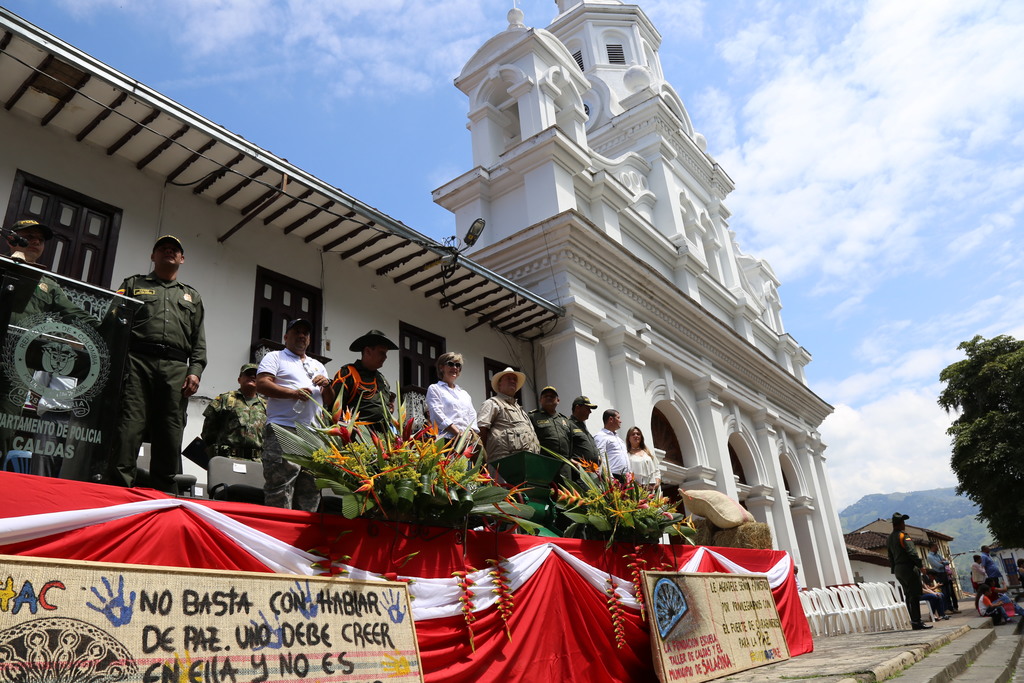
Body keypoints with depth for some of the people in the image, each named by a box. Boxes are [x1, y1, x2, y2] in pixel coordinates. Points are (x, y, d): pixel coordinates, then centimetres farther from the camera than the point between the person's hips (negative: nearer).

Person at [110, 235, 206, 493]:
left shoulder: (192, 296, 27)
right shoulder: (133, 285, 22)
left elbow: (199, 342, 19)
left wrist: (195, 371, 3)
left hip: (175, 368, 2)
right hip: (137, 359, -1)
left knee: (170, 431, -3)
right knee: (129, 425, -12)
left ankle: (165, 495, -1)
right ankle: (119, 486, -13)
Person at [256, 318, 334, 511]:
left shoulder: (318, 366, 28)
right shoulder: (275, 357, 12)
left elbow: (329, 401, 25)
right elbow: (261, 385, -4)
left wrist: (327, 385, 3)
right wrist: (294, 393, -14)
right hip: (283, 431, -5)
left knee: (310, 491, 4)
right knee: (280, 488, -12)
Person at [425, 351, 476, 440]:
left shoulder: (464, 393, 27)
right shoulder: (434, 389, 10)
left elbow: (472, 416, 18)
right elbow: (437, 415, -3)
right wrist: (458, 433, -13)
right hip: (447, 438, -4)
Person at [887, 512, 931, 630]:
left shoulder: (891, 537, 15)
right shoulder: (903, 535, -11)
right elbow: (911, 552, -19)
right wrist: (920, 565, -15)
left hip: (898, 570, 8)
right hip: (908, 568, -8)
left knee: (908, 596, 11)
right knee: (915, 595, -7)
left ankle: (914, 621, 13)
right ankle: (917, 622, -9)